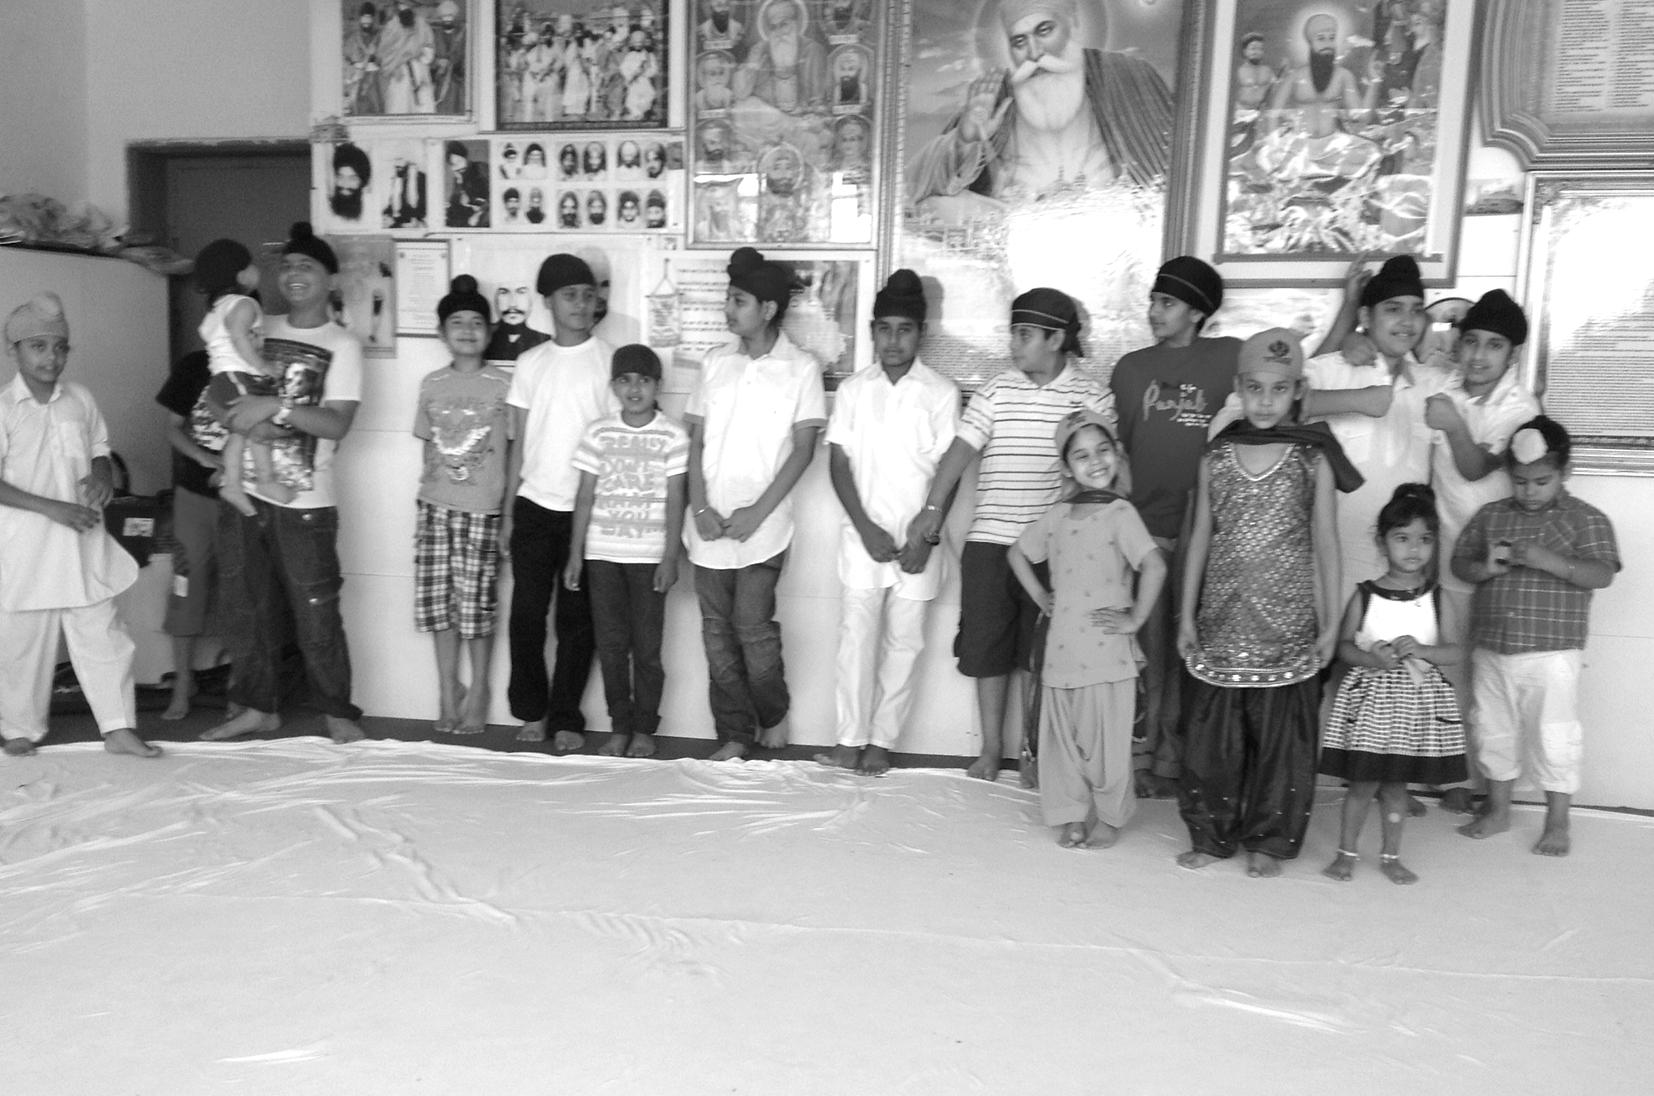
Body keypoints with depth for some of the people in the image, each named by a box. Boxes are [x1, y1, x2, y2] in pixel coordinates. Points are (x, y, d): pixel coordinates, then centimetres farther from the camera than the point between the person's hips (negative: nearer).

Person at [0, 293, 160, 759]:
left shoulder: (81, 400, 6)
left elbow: (99, 454, 18)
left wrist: (103, 479, -5)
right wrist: (52, 507, -20)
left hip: (82, 541, 3)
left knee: (102, 635, 3)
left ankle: (119, 729, 8)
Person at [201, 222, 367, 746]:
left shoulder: (342, 345, -3)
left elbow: (337, 424, -13)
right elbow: (217, 398, 9)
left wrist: (276, 406, -22)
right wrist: (246, 420, -10)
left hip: (304, 503, -5)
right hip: (243, 493, 5)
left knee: (316, 614, 0)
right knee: (243, 608, 11)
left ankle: (337, 712, 15)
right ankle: (259, 707, 25)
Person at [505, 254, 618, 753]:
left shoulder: (609, 361, -1)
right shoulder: (530, 363, 7)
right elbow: (519, 443, 10)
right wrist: (509, 511, 7)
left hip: (586, 509, -2)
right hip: (534, 506, 2)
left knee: (576, 619, 4)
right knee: (527, 613, 5)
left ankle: (565, 718, 15)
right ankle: (532, 711, 20)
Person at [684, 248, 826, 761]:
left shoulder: (800, 369, -2)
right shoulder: (715, 363, 9)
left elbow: (804, 448, -5)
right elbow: (696, 440, 9)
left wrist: (756, 512, -12)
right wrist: (700, 507, -4)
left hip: (762, 526, -4)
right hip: (709, 524, 4)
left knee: (752, 627, -8)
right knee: (717, 632, 6)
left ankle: (774, 713, 20)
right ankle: (734, 734, 18)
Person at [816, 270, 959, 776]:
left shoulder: (941, 392, -3)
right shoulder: (852, 389, 3)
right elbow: (839, 463, 2)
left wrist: (925, 537, -10)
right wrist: (867, 528, -8)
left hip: (917, 539, -1)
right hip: (863, 534, 1)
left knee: (903, 642, 5)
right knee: (857, 637, 0)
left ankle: (882, 741, 14)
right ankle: (850, 740, 7)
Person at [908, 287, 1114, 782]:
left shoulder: (1092, 398, 1)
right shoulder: (996, 389, 4)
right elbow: (961, 448, 0)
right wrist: (933, 507, -9)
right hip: (989, 541, 2)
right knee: (986, 648, 6)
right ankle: (991, 748, 20)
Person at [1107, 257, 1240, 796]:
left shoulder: (1230, 357, 3)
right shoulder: (1131, 367, 11)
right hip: (1144, 525, 2)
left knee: (1188, 648, 4)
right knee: (1147, 647, 5)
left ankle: (1172, 755, 16)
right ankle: (1141, 751, 17)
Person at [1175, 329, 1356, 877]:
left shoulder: (1312, 458, 1)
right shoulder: (1216, 457, 5)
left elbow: (1324, 541, 3)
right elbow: (1200, 538, 9)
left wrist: (1330, 621, 1)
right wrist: (1187, 615, 7)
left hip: (1287, 623, -1)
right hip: (1222, 620, 2)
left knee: (1281, 733, 4)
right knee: (1211, 730, 4)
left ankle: (1268, 841, 19)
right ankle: (1211, 835, 20)